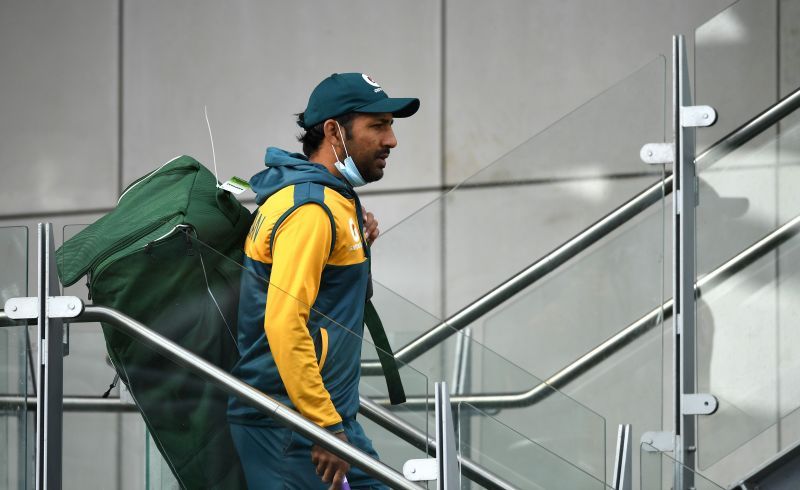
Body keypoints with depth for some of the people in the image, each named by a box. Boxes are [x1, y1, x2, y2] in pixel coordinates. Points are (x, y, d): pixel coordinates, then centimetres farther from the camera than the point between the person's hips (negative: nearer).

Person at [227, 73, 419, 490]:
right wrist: (326, 427, -24)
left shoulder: (337, 202, 16)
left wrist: (359, 244, 6)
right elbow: (283, 323, -25)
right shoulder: (310, 208, -16)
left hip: (330, 416, 10)